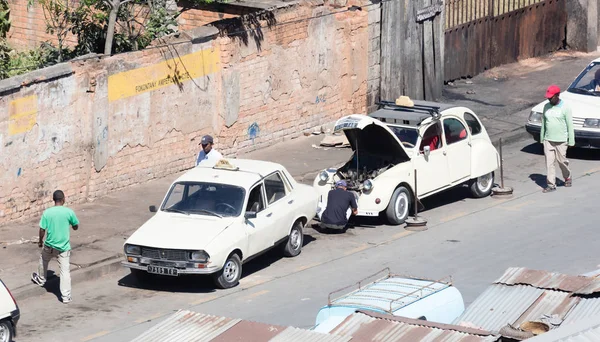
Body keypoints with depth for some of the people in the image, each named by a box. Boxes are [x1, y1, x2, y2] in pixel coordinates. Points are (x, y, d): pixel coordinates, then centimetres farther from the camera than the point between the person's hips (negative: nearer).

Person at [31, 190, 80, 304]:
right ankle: (66, 296, 1)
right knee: (65, 270, 3)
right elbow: (76, 227, 0)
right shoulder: (69, 212, -12)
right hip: (64, 247, -1)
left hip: (49, 245, 1)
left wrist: (40, 241, 11)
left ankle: (41, 279, 53)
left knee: (43, 260, 31)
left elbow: (42, 230, -6)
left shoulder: (47, 212, -10)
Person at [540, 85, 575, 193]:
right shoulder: (546, 107, 5)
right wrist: (542, 138, 13)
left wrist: (571, 141, -7)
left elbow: (570, 125, -6)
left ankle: (567, 177, 33)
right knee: (549, 162, -1)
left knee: (562, 161, 7)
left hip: (561, 141, -4)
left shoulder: (565, 108, -9)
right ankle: (551, 184, 2)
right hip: (548, 140, 4)